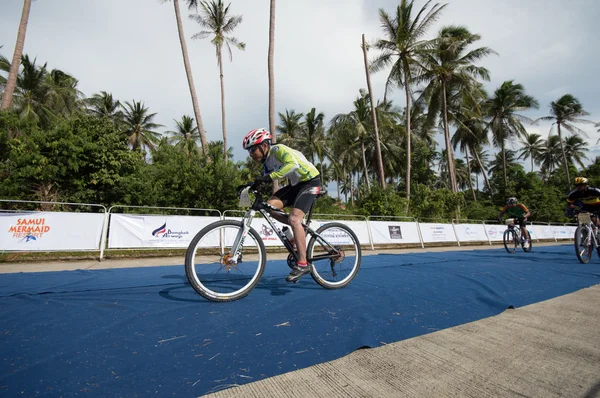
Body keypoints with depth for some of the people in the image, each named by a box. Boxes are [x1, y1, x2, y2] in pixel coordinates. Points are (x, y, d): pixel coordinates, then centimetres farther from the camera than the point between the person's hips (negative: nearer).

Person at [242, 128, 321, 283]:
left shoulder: (278, 149, -19)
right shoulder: (267, 161, 5)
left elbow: (293, 164, -38)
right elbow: (264, 182, 4)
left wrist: (270, 176, -43)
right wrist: (252, 187, -14)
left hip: (310, 181, -8)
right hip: (295, 184, 8)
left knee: (294, 218, -22)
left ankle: (303, 264, -15)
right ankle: (300, 228, 8)